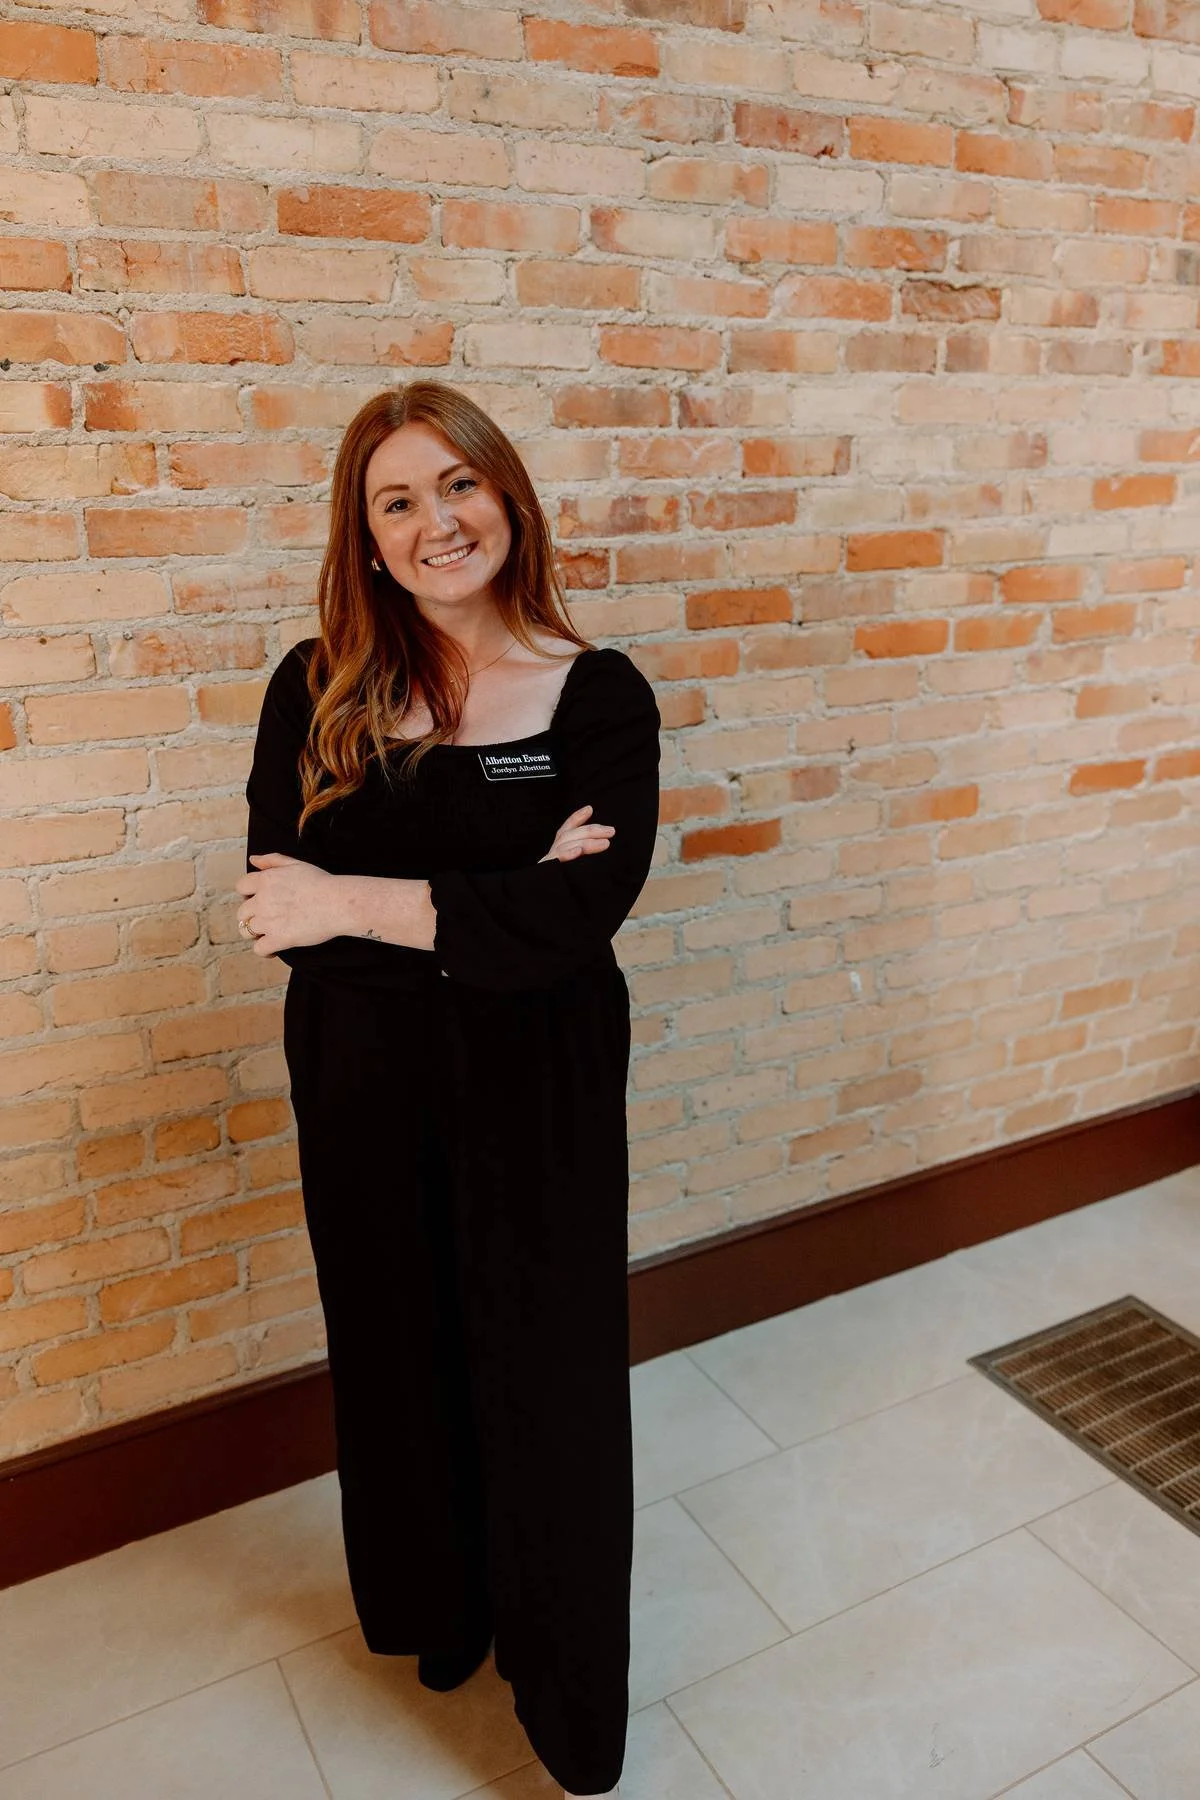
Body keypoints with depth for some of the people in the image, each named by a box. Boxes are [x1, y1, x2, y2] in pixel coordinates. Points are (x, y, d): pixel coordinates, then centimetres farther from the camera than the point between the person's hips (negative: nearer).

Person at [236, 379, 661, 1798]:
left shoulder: (599, 696, -9)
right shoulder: (317, 692, -4)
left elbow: (577, 918, -21)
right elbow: (279, 904, -14)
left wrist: (362, 904, -23)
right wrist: (487, 902, -22)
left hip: (536, 1092, -2)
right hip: (363, 1090, 2)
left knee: (546, 1377, 12)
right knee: (403, 1360, 20)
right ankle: (436, 1612, 51)